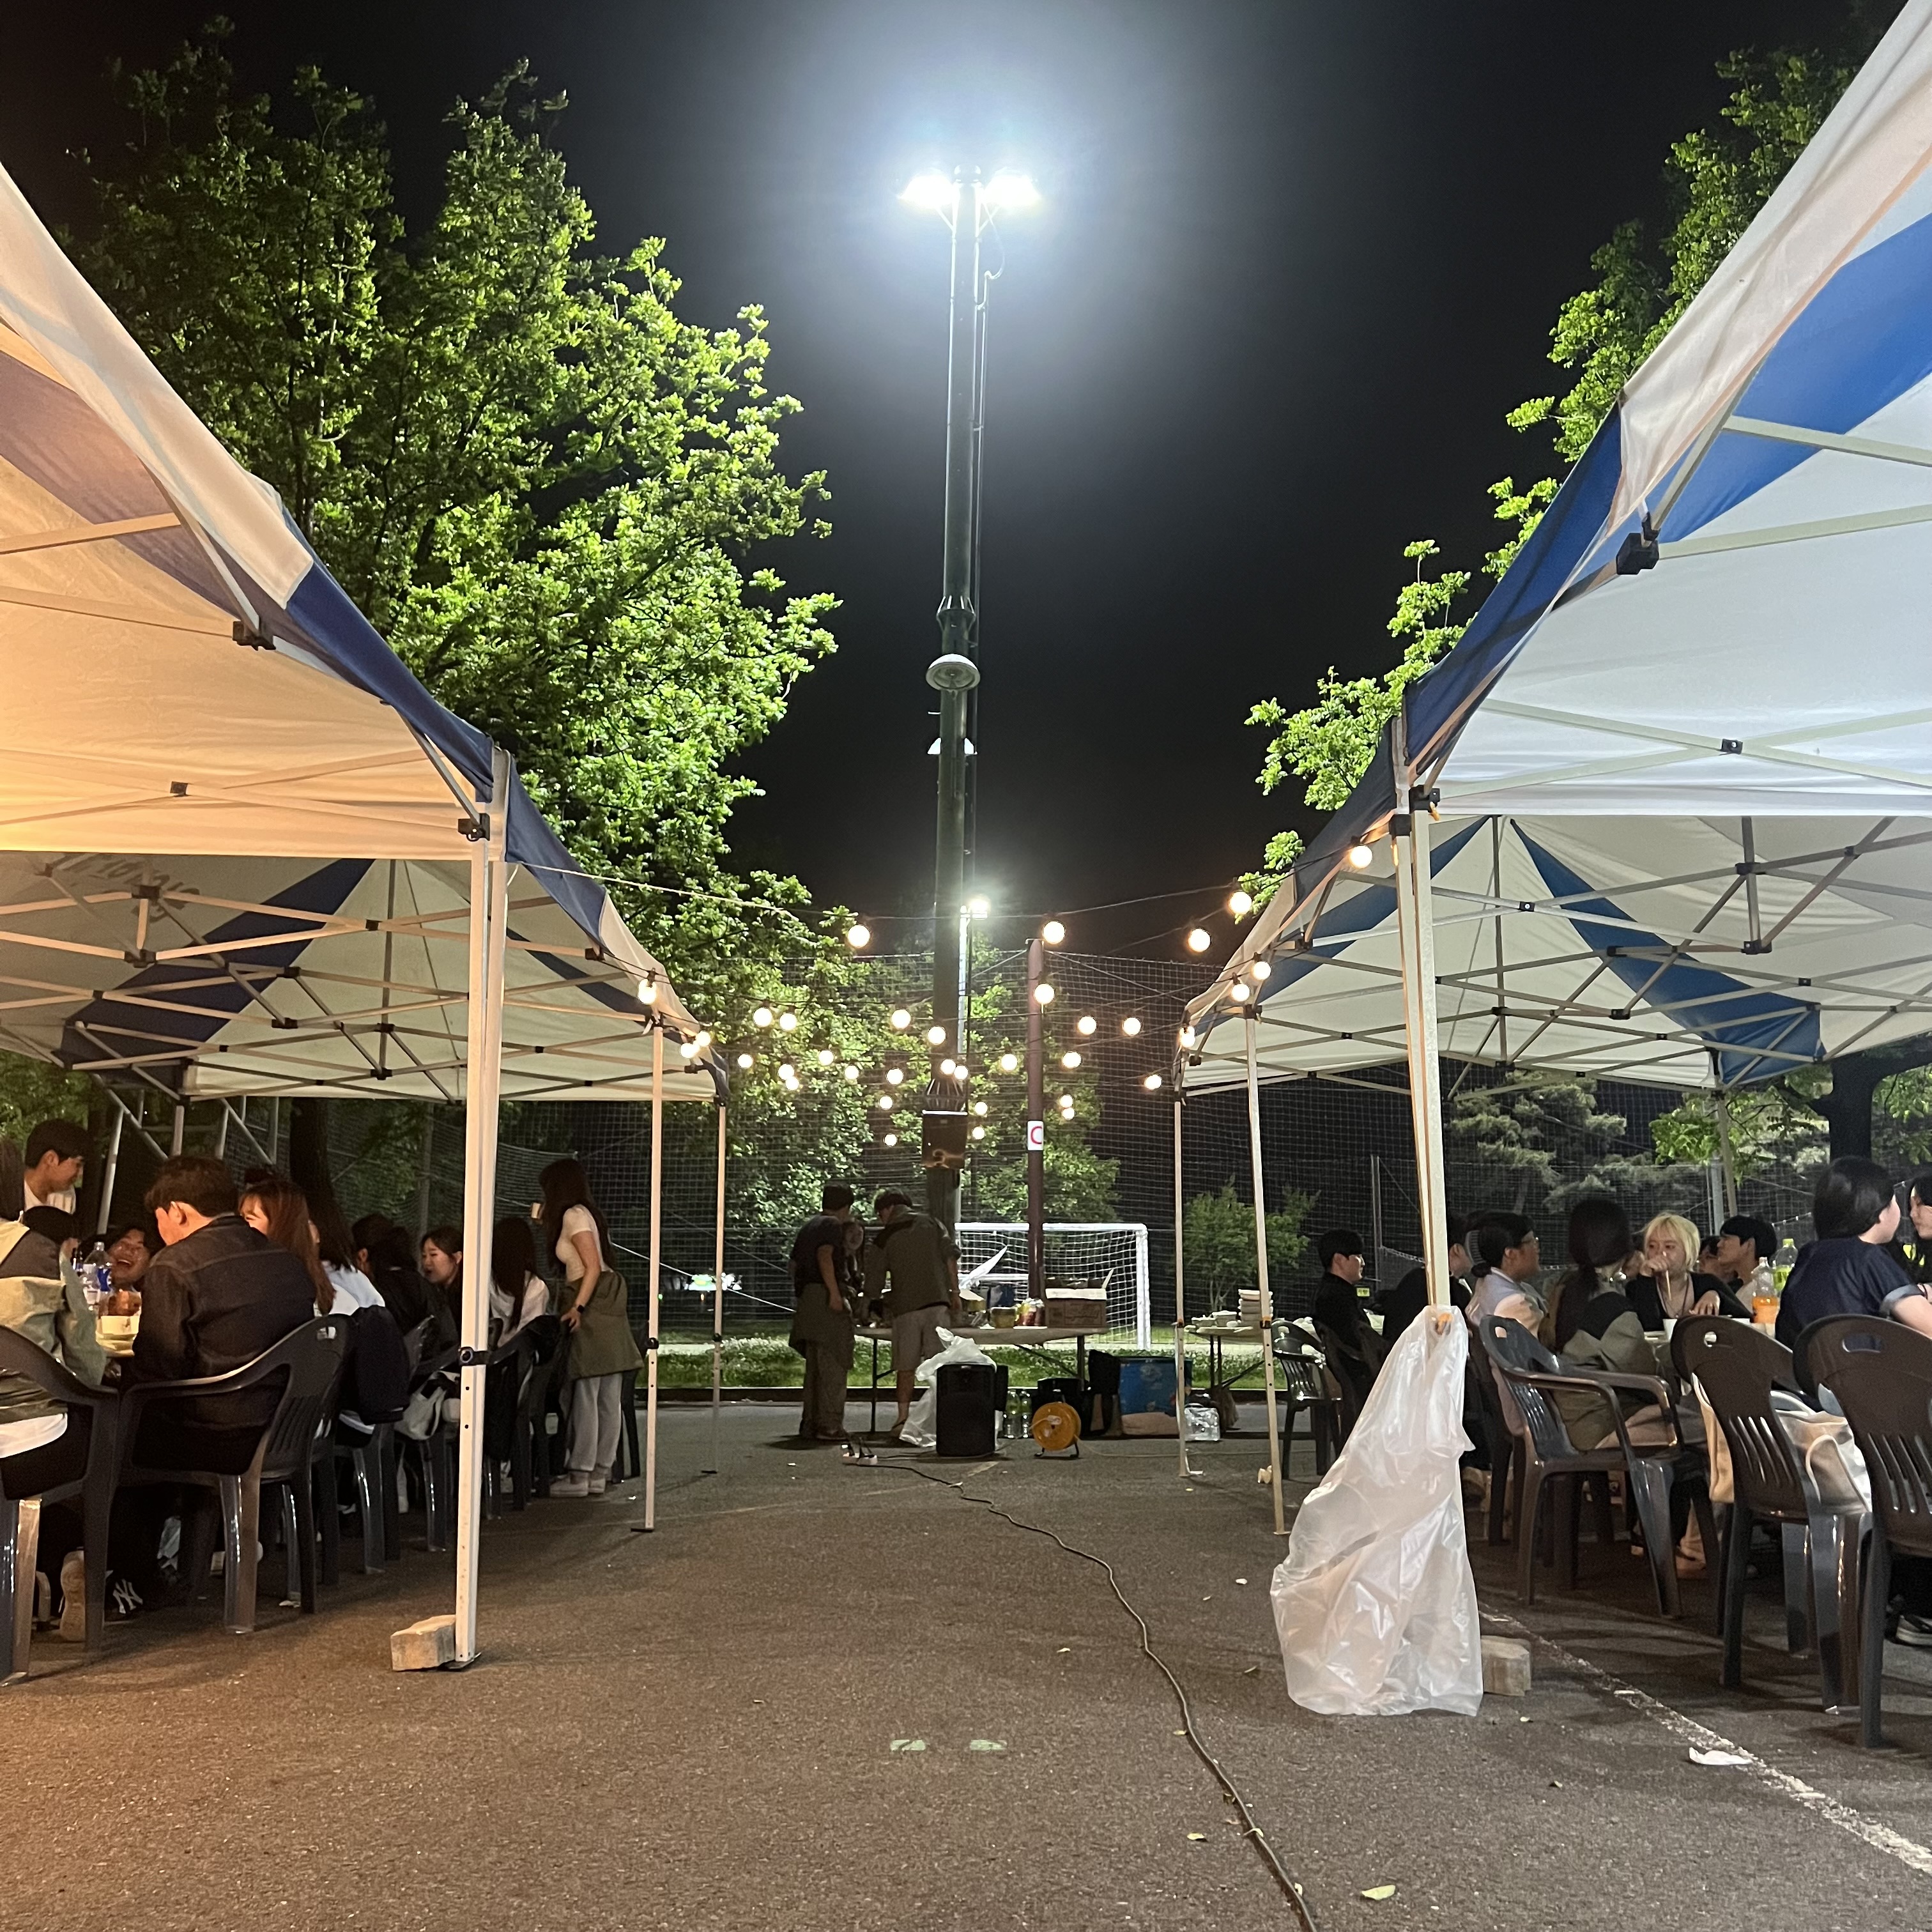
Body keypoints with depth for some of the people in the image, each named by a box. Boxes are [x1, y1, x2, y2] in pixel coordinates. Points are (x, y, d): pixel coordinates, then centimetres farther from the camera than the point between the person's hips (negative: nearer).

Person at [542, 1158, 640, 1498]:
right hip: (608, 1305, 9)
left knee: (585, 1394, -7)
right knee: (609, 1398, 5)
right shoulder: (590, 1214, 21)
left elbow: (593, 1266, -15)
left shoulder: (573, 1215, -6)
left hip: (591, 1306, -9)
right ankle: (600, 1473, 8)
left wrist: (578, 1307, -23)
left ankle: (579, 1474, -5)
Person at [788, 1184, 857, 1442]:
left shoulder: (808, 1227, 22)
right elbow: (824, 1256, -20)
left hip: (806, 1299, 9)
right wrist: (835, 1292, -23)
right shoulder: (832, 1225, -5)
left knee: (815, 1367, 12)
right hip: (825, 1297, -9)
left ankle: (810, 1425, 13)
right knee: (833, 1365, -7)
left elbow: (794, 1263, 24)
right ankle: (829, 1426, -9)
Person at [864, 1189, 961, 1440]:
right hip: (937, 1300, 2)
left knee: (905, 1367, 4)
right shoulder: (931, 1223, 13)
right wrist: (955, 1293, 5)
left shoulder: (883, 1238, 7)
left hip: (905, 1306, -1)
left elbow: (874, 1284, 9)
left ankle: (903, 1418, 0)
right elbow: (951, 1254, 2)